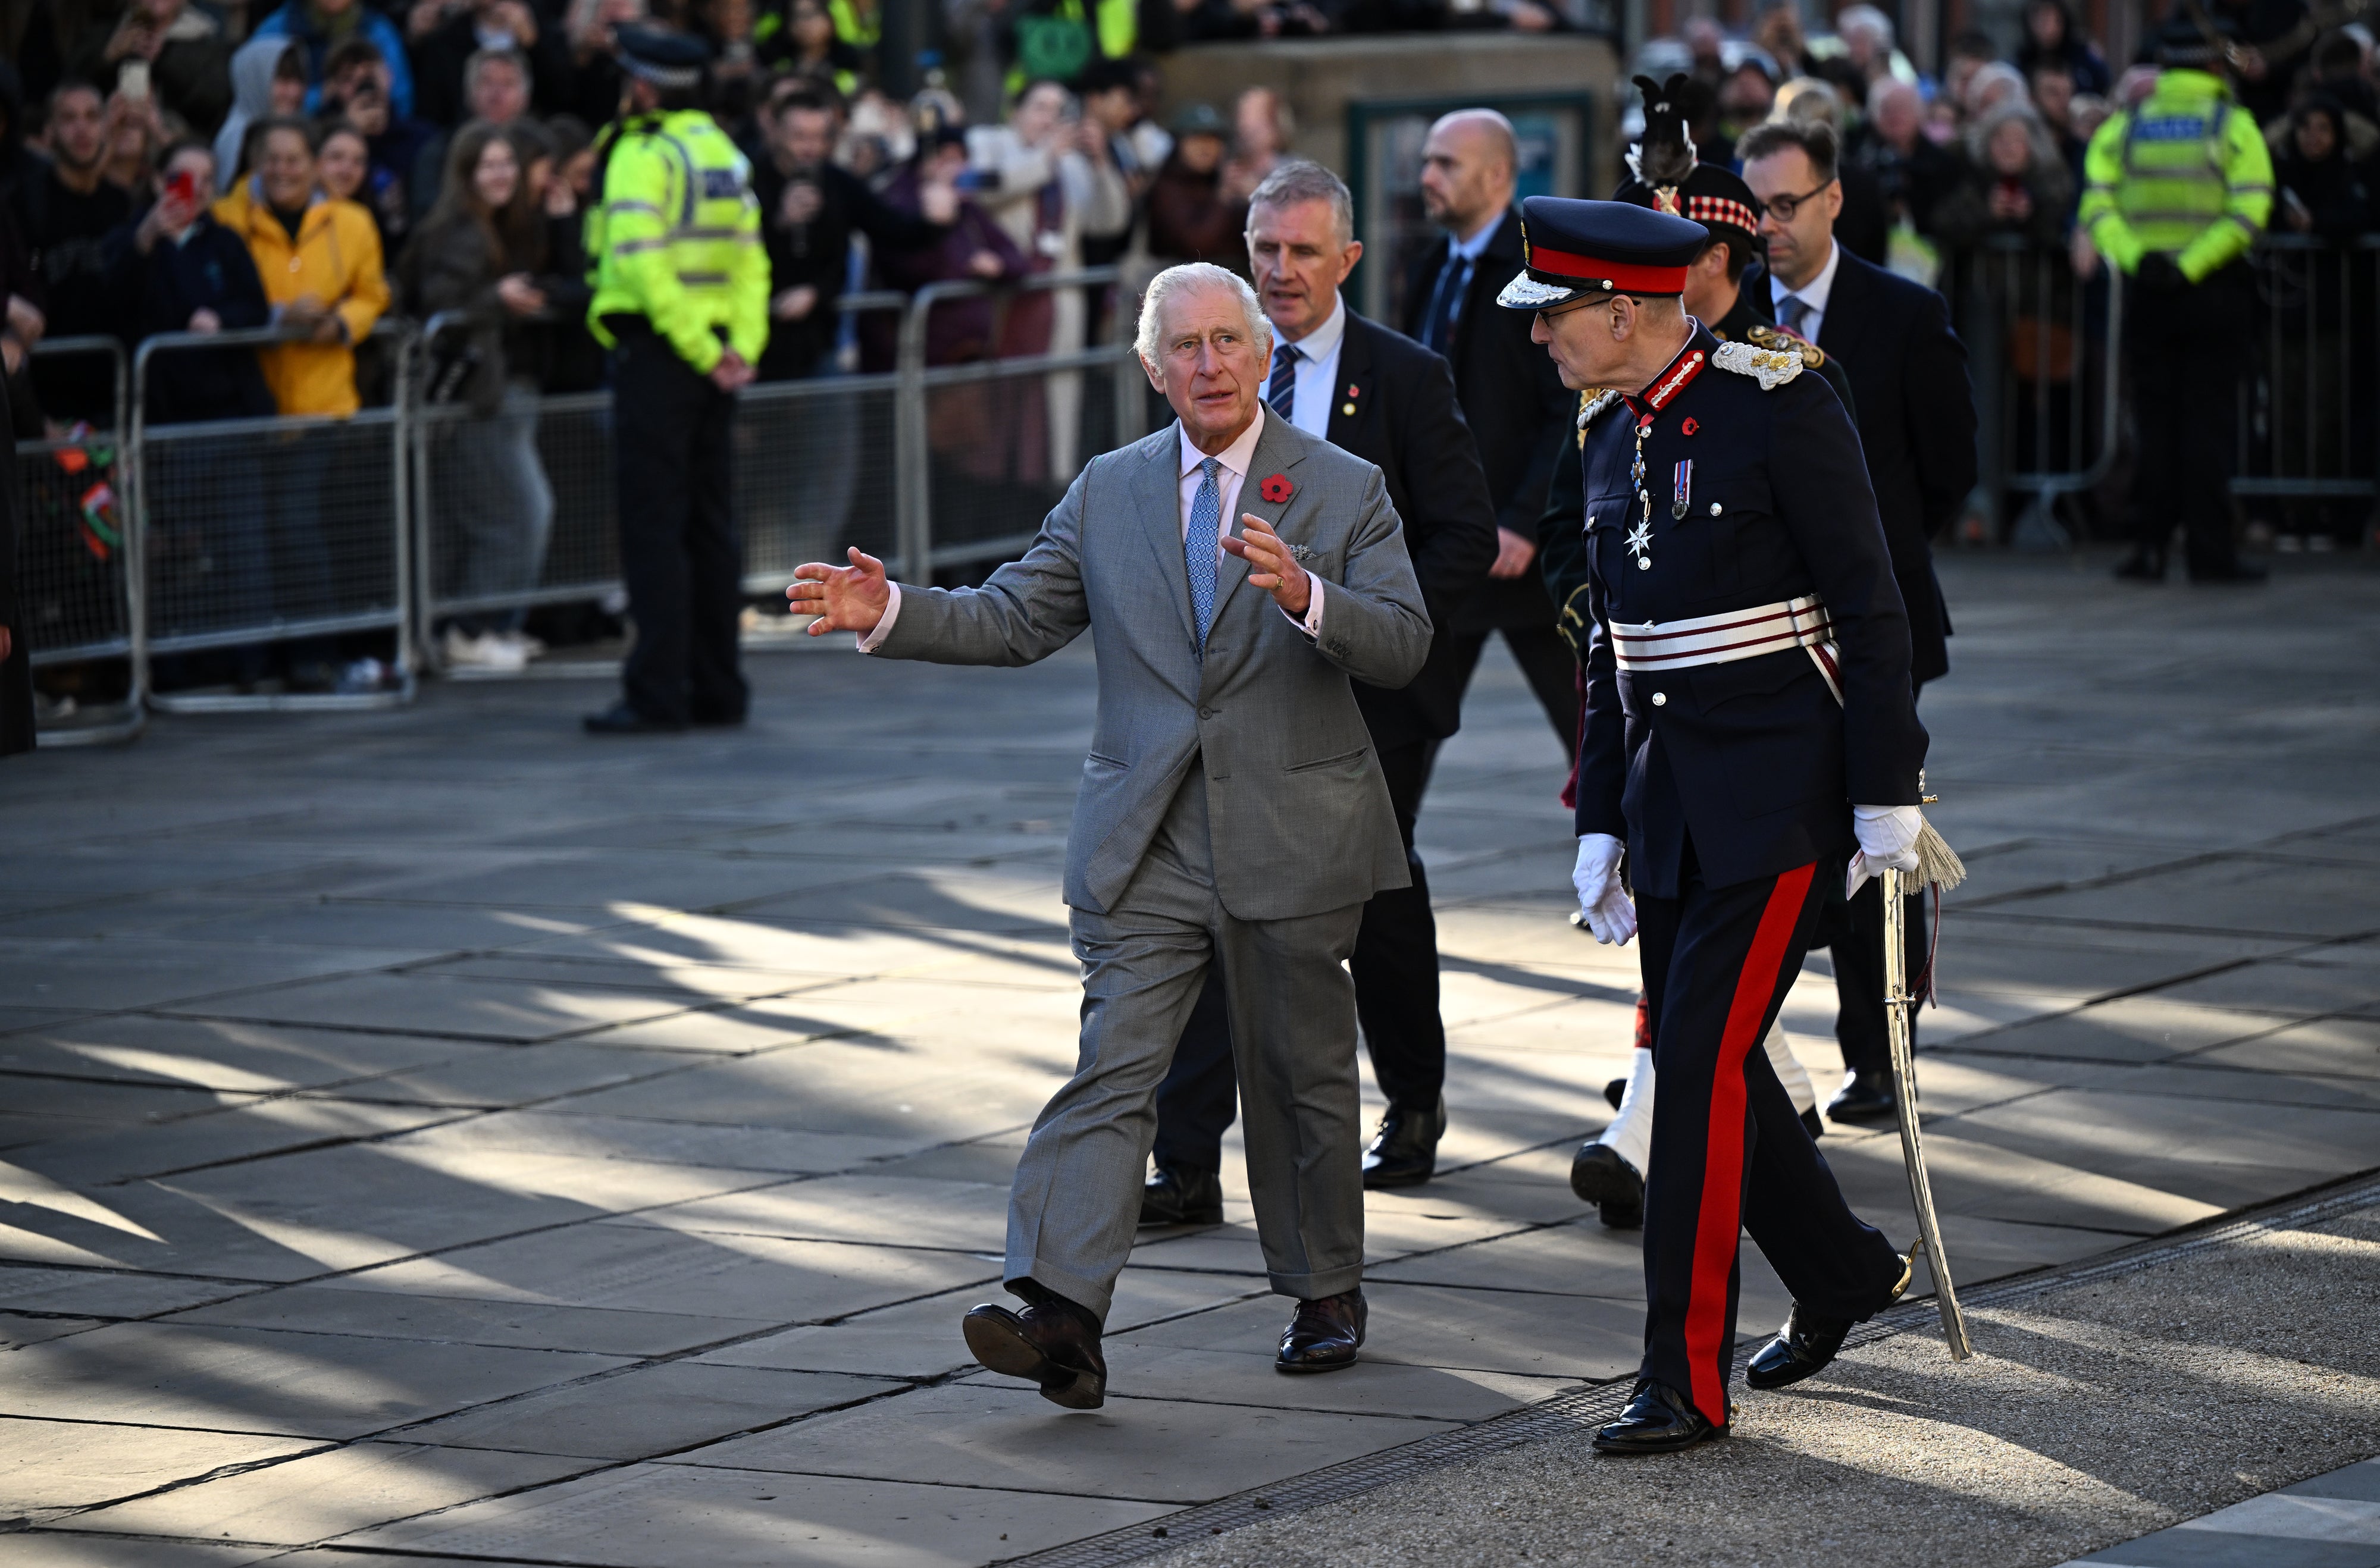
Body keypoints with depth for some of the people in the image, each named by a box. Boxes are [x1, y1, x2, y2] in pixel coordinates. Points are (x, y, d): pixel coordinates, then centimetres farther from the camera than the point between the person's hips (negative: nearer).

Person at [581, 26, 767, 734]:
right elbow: (750, 258, 7)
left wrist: (701, 350, -18)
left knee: (653, 528, -6)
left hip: (658, 352, -7)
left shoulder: (642, 155, -10)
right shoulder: (723, 153, 14)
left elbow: (643, 263, -21)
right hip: (713, 364, 7)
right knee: (710, 527, 12)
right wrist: (742, 344, -2)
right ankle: (717, 689, 14)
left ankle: (657, 695, -9)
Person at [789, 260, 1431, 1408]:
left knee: (1301, 1075, 11)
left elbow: (1403, 644, -9)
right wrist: (890, 614, -8)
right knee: (1113, 1067, -11)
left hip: (1291, 839, -1)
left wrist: (1305, 595, -27)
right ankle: (1061, 1313, -21)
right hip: (1147, 842, 1)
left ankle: (1325, 1294, 28)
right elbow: (1012, 621, 8)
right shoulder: (1107, 495, 9)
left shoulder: (1344, 492, 0)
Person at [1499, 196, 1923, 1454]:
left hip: (1780, 793, -8)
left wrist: (1887, 794, -14)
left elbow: (1870, 606, -12)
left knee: (1702, 1060, -12)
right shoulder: (1609, 439, 10)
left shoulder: (1777, 404, -13)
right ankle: (1844, 1273, 34)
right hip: (1669, 801, 8)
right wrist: (1601, 824, 15)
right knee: (1696, 1058, 11)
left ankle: (1685, 1382, -7)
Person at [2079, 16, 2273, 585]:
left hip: (2147, 289, 3)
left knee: (2154, 419, 8)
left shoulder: (2124, 127, 7)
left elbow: (2097, 203, -4)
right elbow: (2249, 208, -14)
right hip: (2214, 292, -3)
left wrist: (2133, 256, -13)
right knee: (2207, 422, 0)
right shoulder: (2234, 125, -2)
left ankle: (2151, 545, 4)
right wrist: (2192, 265, -17)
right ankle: (2209, 551, -2)